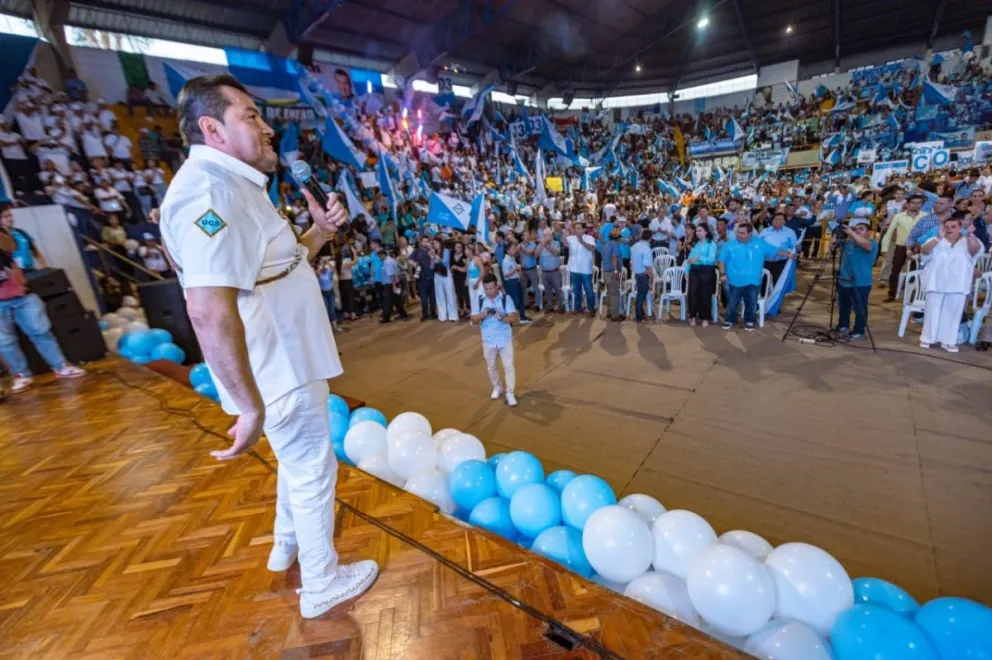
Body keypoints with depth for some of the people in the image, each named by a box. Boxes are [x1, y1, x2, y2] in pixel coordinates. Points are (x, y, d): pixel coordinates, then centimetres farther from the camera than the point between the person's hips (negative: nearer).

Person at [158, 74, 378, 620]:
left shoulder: (233, 186, 13)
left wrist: (321, 231, 6)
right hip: (280, 371, -10)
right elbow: (209, 310, -32)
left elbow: (275, 264, 21)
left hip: (289, 360, 10)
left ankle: (287, 544, 51)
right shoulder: (207, 189, -21)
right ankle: (322, 584, 31)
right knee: (312, 469, 7)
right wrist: (251, 406, -31)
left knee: (298, 459, 27)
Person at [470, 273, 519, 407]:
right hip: (488, 340, 3)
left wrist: (501, 317, -32)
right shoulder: (480, 300, -5)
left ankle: (510, 393, 14)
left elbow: (514, 318, -15)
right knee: (491, 366, 17)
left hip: (505, 339, -2)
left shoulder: (506, 298, -11)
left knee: (508, 366, 2)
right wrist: (482, 315, -25)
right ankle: (497, 388, 39)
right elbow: (473, 320, -4)